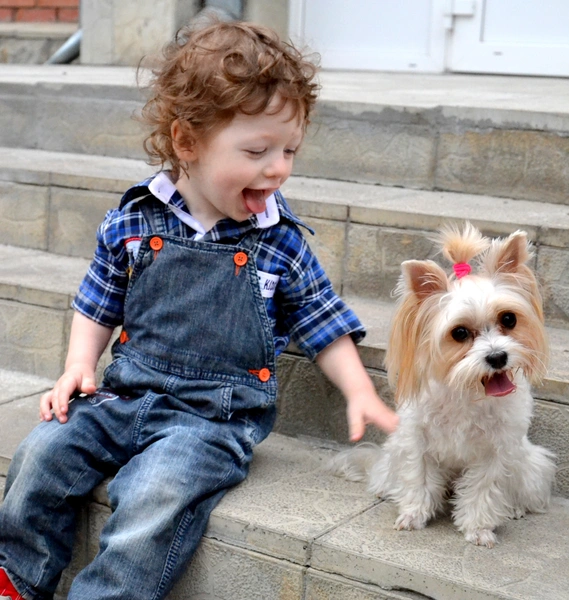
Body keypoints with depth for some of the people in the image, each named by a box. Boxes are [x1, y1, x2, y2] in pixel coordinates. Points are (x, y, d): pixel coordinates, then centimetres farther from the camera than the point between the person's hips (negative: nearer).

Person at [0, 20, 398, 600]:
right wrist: (79, 366, 0)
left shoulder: (281, 242, -2)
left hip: (215, 415, -3)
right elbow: (98, 304, 14)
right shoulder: (133, 220, 1)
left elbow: (322, 322, 8)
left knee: (157, 492, -29)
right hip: (125, 394, 3)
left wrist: (360, 393, -2)